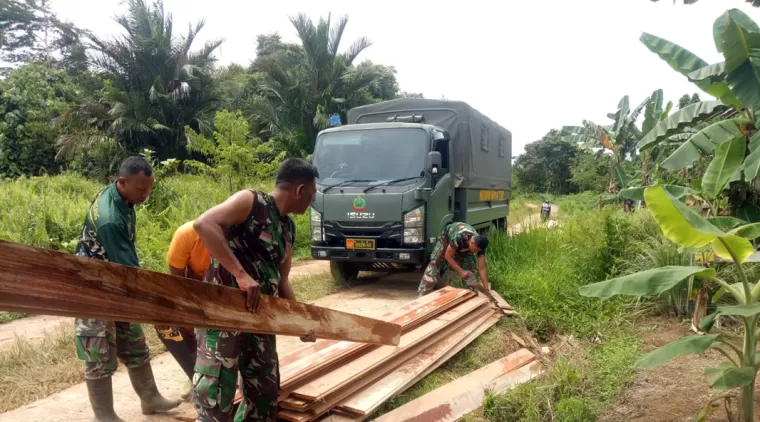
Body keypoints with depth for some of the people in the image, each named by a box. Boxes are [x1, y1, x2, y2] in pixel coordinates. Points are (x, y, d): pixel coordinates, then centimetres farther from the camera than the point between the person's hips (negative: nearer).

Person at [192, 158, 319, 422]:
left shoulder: (288, 229, 13)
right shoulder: (250, 201, -10)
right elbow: (203, 224, -26)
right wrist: (241, 274, -30)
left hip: (260, 318, 8)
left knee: (265, 393, 17)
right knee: (214, 398, -5)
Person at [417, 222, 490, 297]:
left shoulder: (479, 245, -33)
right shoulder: (459, 237, -48)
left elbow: (482, 268, -28)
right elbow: (448, 256, -33)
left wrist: (486, 287, -33)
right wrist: (461, 272, -37)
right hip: (447, 237, -4)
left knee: (470, 268, -10)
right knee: (435, 265, -9)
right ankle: (423, 293, -3)